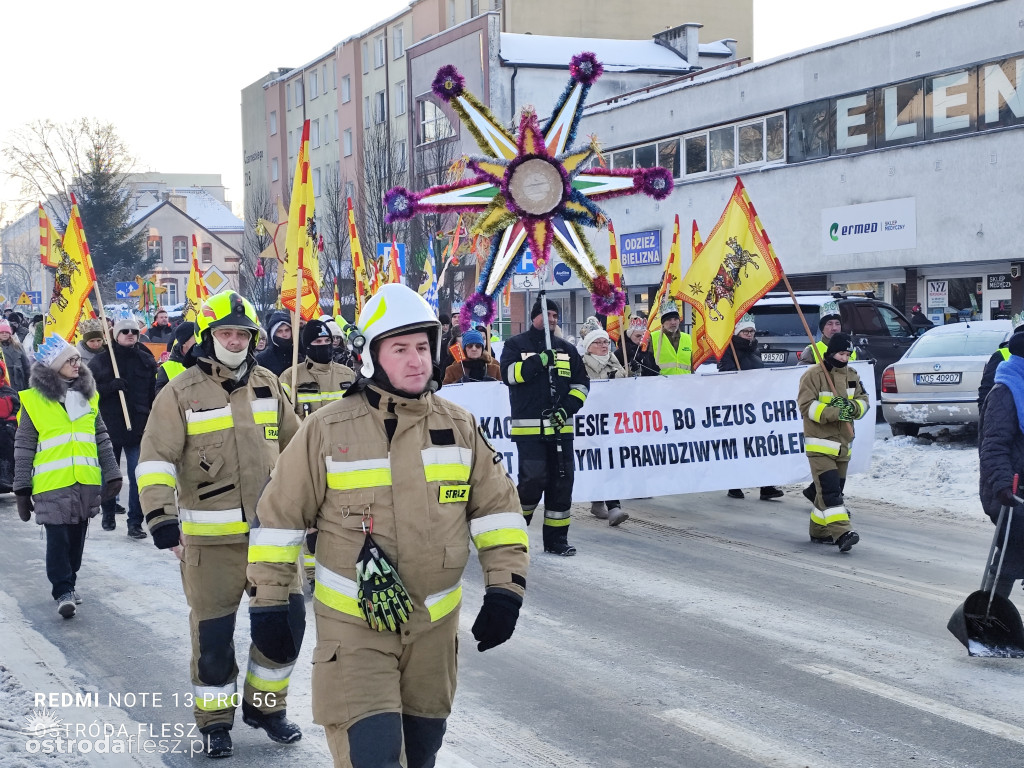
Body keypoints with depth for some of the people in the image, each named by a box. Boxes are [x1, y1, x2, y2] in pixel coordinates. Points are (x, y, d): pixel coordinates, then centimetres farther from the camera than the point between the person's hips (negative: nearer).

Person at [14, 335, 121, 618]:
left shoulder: (88, 395, 11)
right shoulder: (34, 400, -3)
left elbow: (102, 439, 15)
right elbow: (24, 447, -1)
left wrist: (112, 474, 10)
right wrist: (22, 489, -3)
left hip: (87, 483, 4)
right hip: (52, 485, -4)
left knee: (77, 538, 11)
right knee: (58, 539, -7)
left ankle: (68, 584, 25)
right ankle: (63, 592, -1)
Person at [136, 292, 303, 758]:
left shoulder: (268, 386, 9)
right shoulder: (181, 393, -6)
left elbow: (296, 445, 20)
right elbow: (156, 459, -10)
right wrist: (161, 517, -20)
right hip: (211, 538, -4)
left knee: (287, 618, 5)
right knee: (213, 632, 3)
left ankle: (265, 705, 25)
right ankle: (214, 720, 22)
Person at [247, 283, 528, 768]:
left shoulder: (459, 427, 1)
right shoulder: (328, 429, -9)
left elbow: (497, 507, 5)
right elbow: (280, 516, -3)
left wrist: (505, 590, -3)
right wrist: (268, 603, -2)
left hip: (434, 623, 4)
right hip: (353, 624, -4)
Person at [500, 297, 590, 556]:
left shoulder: (567, 349, 14)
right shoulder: (516, 345, 4)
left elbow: (581, 384, 12)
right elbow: (510, 373, -12)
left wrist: (567, 408, -3)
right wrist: (540, 360, -21)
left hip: (560, 428, 4)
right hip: (529, 427, -4)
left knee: (562, 481, 3)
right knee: (534, 479, -13)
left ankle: (556, 537, 13)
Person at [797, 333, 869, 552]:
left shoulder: (851, 375, 11)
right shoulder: (813, 375, -11)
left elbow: (863, 400, 9)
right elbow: (807, 406, -17)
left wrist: (853, 407, -15)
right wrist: (835, 413, -27)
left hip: (843, 443, 7)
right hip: (819, 443, -7)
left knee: (835, 489, 13)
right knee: (829, 488, -16)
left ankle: (819, 531, 26)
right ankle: (842, 533, -25)